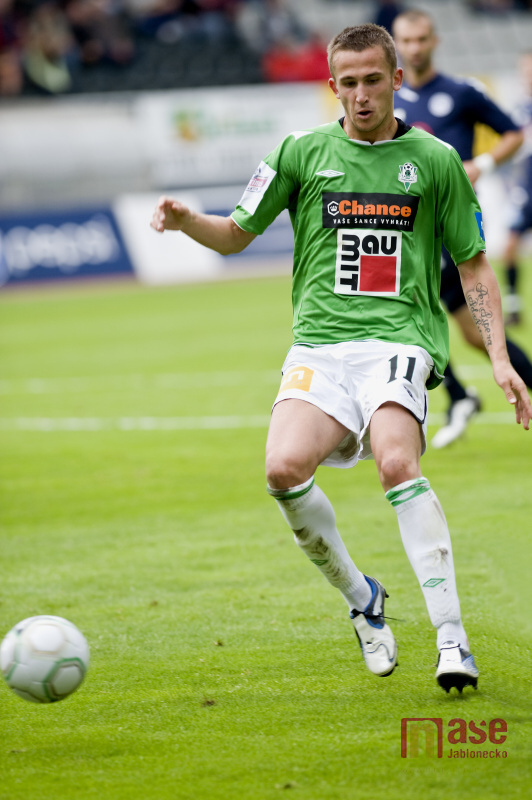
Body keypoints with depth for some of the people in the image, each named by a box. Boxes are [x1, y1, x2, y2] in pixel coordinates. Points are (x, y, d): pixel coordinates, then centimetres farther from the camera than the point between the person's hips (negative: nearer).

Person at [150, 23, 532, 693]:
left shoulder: (436, 161, 10)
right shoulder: (302, 153, 12)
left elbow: (473, 266, 15)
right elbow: (236, 235, 18)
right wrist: (186, 221, -4)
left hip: (400, 339, -2)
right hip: (320, 343, 2)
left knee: (396, 463, -30)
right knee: (284, 468, -24)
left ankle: (451, 638, -29)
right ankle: (361, 601, 2)